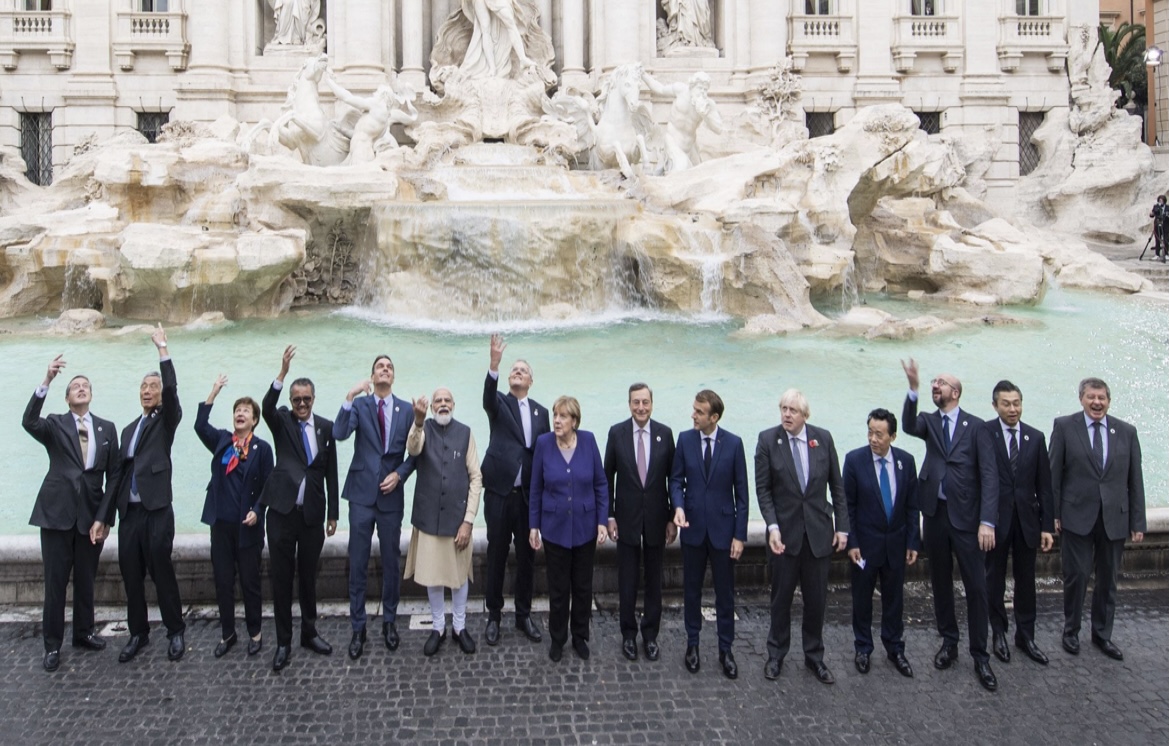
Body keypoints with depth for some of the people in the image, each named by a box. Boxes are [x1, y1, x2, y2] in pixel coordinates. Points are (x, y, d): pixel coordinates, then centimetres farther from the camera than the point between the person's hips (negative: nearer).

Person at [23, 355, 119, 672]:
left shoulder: (107, 428, 8)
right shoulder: (55, 424, 3)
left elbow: (113, 474, 8)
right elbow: (29, 422, -21)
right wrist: (47, 381, -31)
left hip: (91, 514, 2)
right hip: (56, 512, -2)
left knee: (86, 580, 12)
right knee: (55, 581, 1)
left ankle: (84, 633, 27)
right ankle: (52, 645, 10)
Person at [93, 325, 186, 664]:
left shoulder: (166, 420, 4)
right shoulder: (129, 429, 18)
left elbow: (172, 389, -17)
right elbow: (120, 475, 16)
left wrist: (163, 350, -16)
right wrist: (103, 516, 11)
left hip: (157, 511, -5)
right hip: (129, 513, 5)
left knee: (162, 572, -1)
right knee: (131, 576, 8)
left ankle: (176, 632, 12)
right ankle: (138, 633, 21)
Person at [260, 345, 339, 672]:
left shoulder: (326, 427, 5)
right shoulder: (281, 422, 1)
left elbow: (331, 473, 7)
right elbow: (266, 407, -23)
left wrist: (332, 514, 6)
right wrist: (283, 371, -35)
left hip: (313, 513, 2)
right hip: (282, 511, -1)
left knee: (308, 575, 13)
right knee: (281, 577, 3)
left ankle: (309, 632, 28)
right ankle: (283, 642, 13)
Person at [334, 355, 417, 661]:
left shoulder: (406, 409, 5)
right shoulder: (359, 405, 0)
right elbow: (339, 433, -17)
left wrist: (399, 474, -9)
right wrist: (350, 396, -26)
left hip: (391, 494, 1)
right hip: (362, 493, -1)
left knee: (391, 562, 10)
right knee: (357, 564, 2)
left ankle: (389, 621, 25)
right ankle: (357, 628, 12)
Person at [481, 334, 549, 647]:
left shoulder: (541, 412, 11)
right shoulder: (499, 404, 1)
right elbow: (488, 396, -24)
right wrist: (494, 364, -41)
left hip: (528, 495, 3)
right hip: (499, 492, -3)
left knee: (526, 556, 10)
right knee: (496, 555, 5)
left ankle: (524, 615, 23)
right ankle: (493, 615, 17)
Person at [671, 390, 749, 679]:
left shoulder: (733, 443, -7)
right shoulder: (685, 439, -2)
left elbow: (741, 492, -4)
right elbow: (676, 479, 3)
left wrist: (740, 534, -6)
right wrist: (678, 506, -18)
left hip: (722, 528, -1)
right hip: (693, 527, 2)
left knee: (725, 592, 6)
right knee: (691, 589, 12)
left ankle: (725, 650, 19)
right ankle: (692, 643, 27)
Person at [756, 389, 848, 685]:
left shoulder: (823, 438, -1)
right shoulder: (767, 439, -6)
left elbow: (836, 486, 4)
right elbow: (762, 488, -5)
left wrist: (842, 527, 1)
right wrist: (773, 526, -15)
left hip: (819, 531, 2)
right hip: (785, 532, -1)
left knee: (817, 599, 9)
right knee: (781, 597, 9)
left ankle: (814, 657, 25)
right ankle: (776, 655, 25)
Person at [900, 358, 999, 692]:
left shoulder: (975, 426, -2)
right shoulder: (929, 422, 6)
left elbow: (988, 475, -7)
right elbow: (909, 426, -18)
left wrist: (987, 521, -16)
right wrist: (913, 389, -32)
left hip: (966, 515, -3)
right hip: (935, 514, 3)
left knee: (976, 586, 0)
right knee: (940, 583, 13)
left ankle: (980, 656, 11)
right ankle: (948, 642, 29)